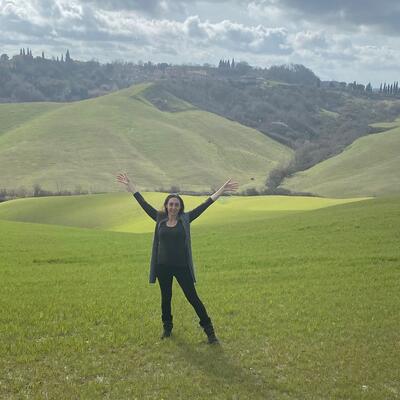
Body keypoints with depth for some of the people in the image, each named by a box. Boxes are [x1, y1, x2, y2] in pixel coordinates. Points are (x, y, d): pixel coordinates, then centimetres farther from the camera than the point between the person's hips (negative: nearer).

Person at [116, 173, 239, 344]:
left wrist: (221, 190, -7)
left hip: (182, 267, -2)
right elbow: (144, 204, 7)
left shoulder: (185, 219, -3)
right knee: (165, 298, 15)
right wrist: (130, 186, 10)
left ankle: (209, 330, 9)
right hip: (163, 267, 2)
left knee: (193, 297, 1)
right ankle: (167, 327, 34)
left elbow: (205, 205, -5)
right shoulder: (160, 219, 2)